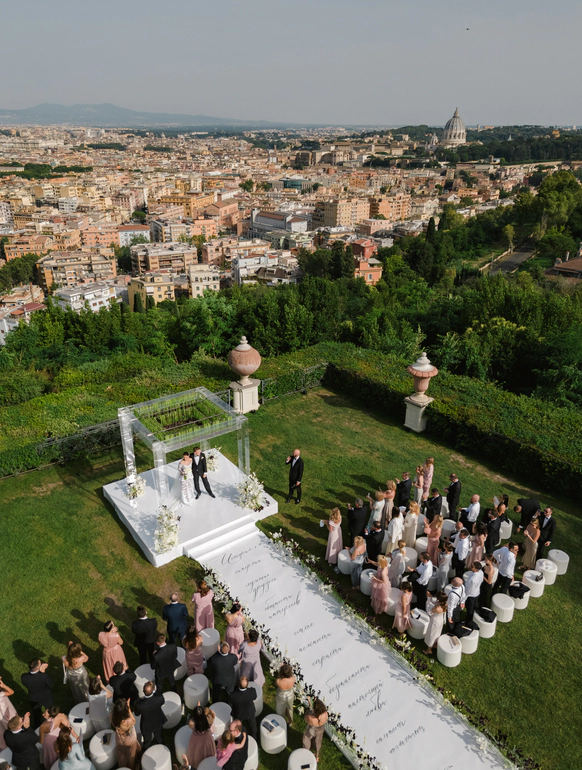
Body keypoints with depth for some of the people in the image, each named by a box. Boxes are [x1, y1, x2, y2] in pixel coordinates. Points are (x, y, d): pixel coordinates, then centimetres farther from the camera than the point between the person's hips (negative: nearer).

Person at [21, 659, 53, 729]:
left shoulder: (24, 677, -35)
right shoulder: (44, 676, -42)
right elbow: (50, 684, -20)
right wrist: (43, 672, -23)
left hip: (34, 700, 2)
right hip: (47, 698, -2)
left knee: (36, 716, 31)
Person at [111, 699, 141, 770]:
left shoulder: (113, 717, -37)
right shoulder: (128, 721, -48)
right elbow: (134, 721, -22)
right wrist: (128, 708, -29)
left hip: (119, 739, 3)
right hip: (129, 740, -3)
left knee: (122, 754, 36)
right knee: (130, 755, 31)